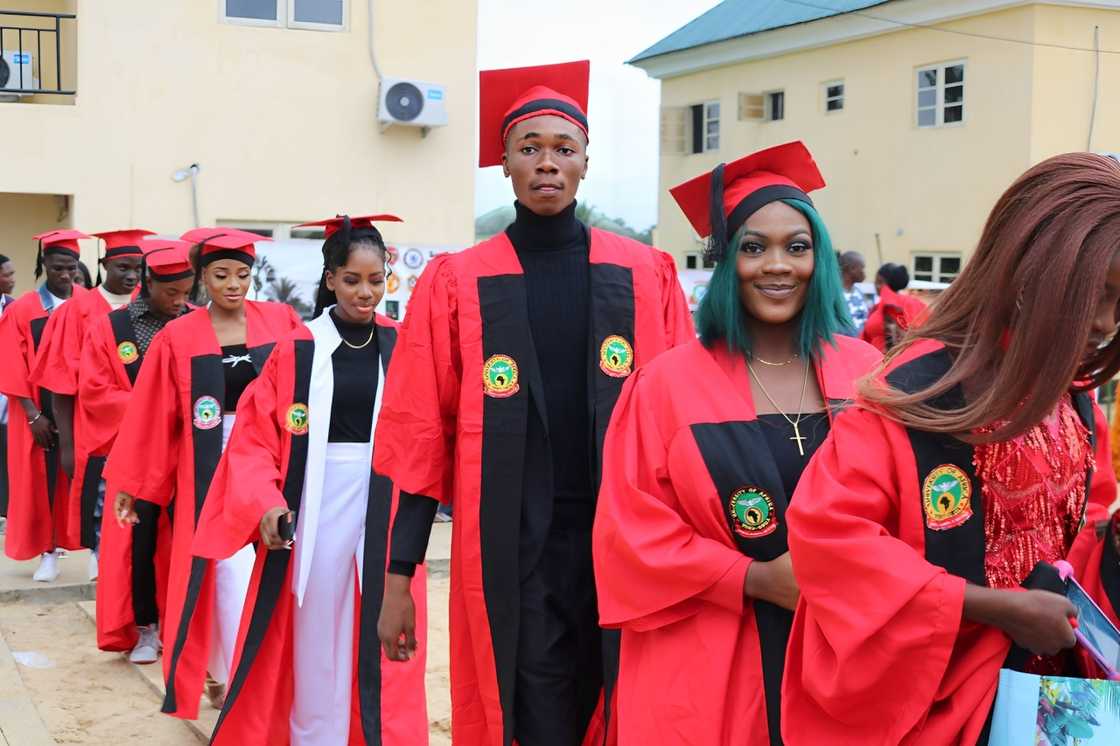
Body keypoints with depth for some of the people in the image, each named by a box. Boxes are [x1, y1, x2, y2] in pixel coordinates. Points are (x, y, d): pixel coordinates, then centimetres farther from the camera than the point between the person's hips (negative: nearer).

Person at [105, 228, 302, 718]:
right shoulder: (177, 339, -1)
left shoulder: (281, 321, 1)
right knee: (229, 573, -1)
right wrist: (129, 483, 5)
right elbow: (153, 418, 3)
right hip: (214, 467, -1)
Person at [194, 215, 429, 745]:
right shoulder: (297, 351, -2)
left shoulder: (402, 347, 3)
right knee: (317, 633, 8)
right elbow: (255, 435, -3)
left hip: (386, 507, 1)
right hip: (318, 505, -1)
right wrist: (266, 502, -17)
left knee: (383, 638, 8)